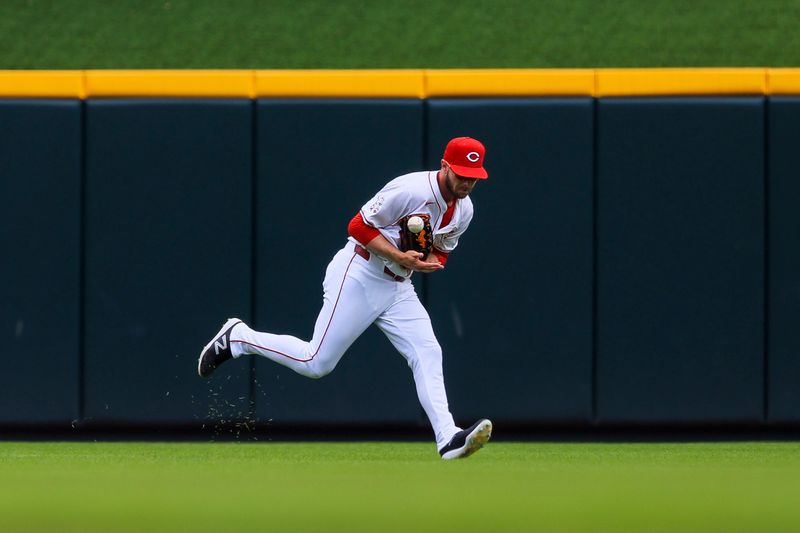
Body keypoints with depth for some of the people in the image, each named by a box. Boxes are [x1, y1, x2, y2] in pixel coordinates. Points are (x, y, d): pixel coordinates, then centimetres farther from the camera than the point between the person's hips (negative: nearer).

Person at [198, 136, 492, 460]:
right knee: (317, 363, -7)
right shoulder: (411, 190, -21)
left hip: (398, 288, 7)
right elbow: (359, 226, -18)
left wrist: (431, 262, -5)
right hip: (359, 277, -7)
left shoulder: (464, 210, 4)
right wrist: (399, 257, -26)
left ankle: (448, 439, -16)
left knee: (428, 354, -10)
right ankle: (237, 338, 11)